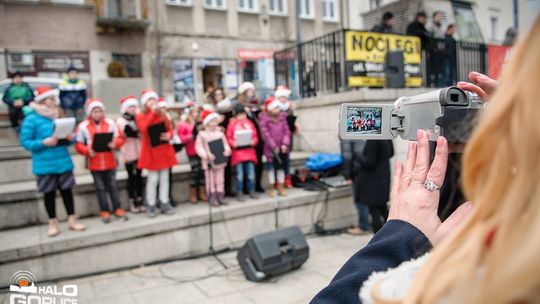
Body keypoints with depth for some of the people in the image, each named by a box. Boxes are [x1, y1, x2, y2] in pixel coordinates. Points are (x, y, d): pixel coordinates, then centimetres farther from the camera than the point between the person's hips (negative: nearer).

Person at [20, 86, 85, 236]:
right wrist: (44, 142, -23)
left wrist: (71, 138, -7)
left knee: (67, 190, 9)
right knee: (49, 193, 8)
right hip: (45, 165, -4)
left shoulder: (58, 117, 8)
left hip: (63, 162, 4)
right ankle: (53, 223, 21)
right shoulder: (31, 119, -8)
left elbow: (68, 137, 15)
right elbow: (25, 142, -10)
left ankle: (72, 220, 19)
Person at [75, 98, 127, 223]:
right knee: (100, 188, 7)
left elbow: (120, 137, 2)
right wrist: (87, 151, -20)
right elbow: (78, 144, -3)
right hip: (94, 164, -1)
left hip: (110, 162, 1)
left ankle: (117, 208, 19)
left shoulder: (110, 123, 1)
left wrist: (115, 144, -19)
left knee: (113, 186, 10)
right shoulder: (83, 126, -5)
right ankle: (104, 211, 17)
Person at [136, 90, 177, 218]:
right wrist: (153, 112, -17)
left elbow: (170, 129, 11)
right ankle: (151, 206, 5)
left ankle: (164, 203, 15)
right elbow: (144, 129, -19)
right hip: (151, 150, -4)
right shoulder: (140, 116, 0)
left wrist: (169, 135, -13)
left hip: (164, 150, 4)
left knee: (164, 178, 7)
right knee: (153, 179, -5)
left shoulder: (163, 114, 12)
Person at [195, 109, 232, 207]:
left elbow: (225, 143, 9)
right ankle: (212, 198, 12)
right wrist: (207, 155, -23)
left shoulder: (220, 133, 5)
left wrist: (227, 150, -11)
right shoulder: (202, 135, -7)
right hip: (209, 162, -4)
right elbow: (199, 147, -11)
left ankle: (220, 196, 21)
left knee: (220, 180, 11)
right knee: (211, 181, 4)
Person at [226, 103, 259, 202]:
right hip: (238, 152, -3)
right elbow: (228, 138, -3)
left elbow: (255, 136, 8)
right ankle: (239, 193, 10)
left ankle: (252, 191, 21)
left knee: (251, 174, 7)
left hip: (249, 152, 3)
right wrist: (233, 143, -21)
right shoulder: (232, 124, -2)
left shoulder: (249, 123, 7)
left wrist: (254, 141, -12)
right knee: (240, 175, -1)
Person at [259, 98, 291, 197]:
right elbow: (265, 133, -13)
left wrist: (285, 144, -8)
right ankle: (271, 188, 17)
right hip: (271, 149, -4)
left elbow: (286, 131, 4)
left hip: (282, 148, 4)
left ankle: (281, 187, 21)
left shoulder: (282, 117, 6)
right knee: (271, 168, 5)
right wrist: (274, 146, -15)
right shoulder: (264, 119, -8)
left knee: (281, 167, 10)